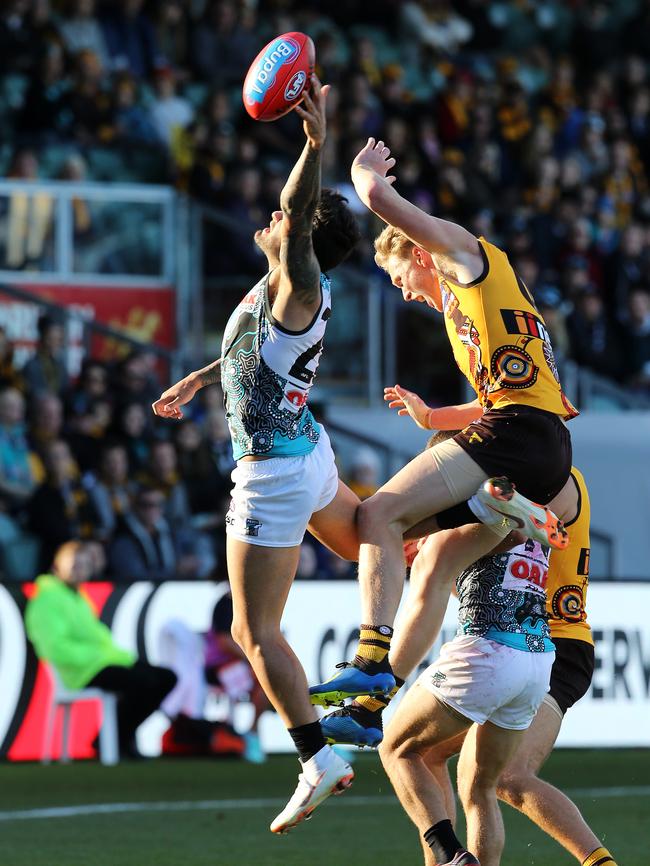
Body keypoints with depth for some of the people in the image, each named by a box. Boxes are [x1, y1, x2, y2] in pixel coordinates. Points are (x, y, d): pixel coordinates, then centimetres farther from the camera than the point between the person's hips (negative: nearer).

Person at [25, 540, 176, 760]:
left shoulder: (77, 597, 21)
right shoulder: (47, 600, -10)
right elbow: (57, 648, -20)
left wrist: (116, 652, 7)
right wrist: (97, 655, -19)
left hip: (103, 659, 10)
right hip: (82, 671, -10)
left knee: (166, 678, 1)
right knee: (144, 681, -28)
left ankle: (125, 734, 6)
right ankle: (118, 739, -10)